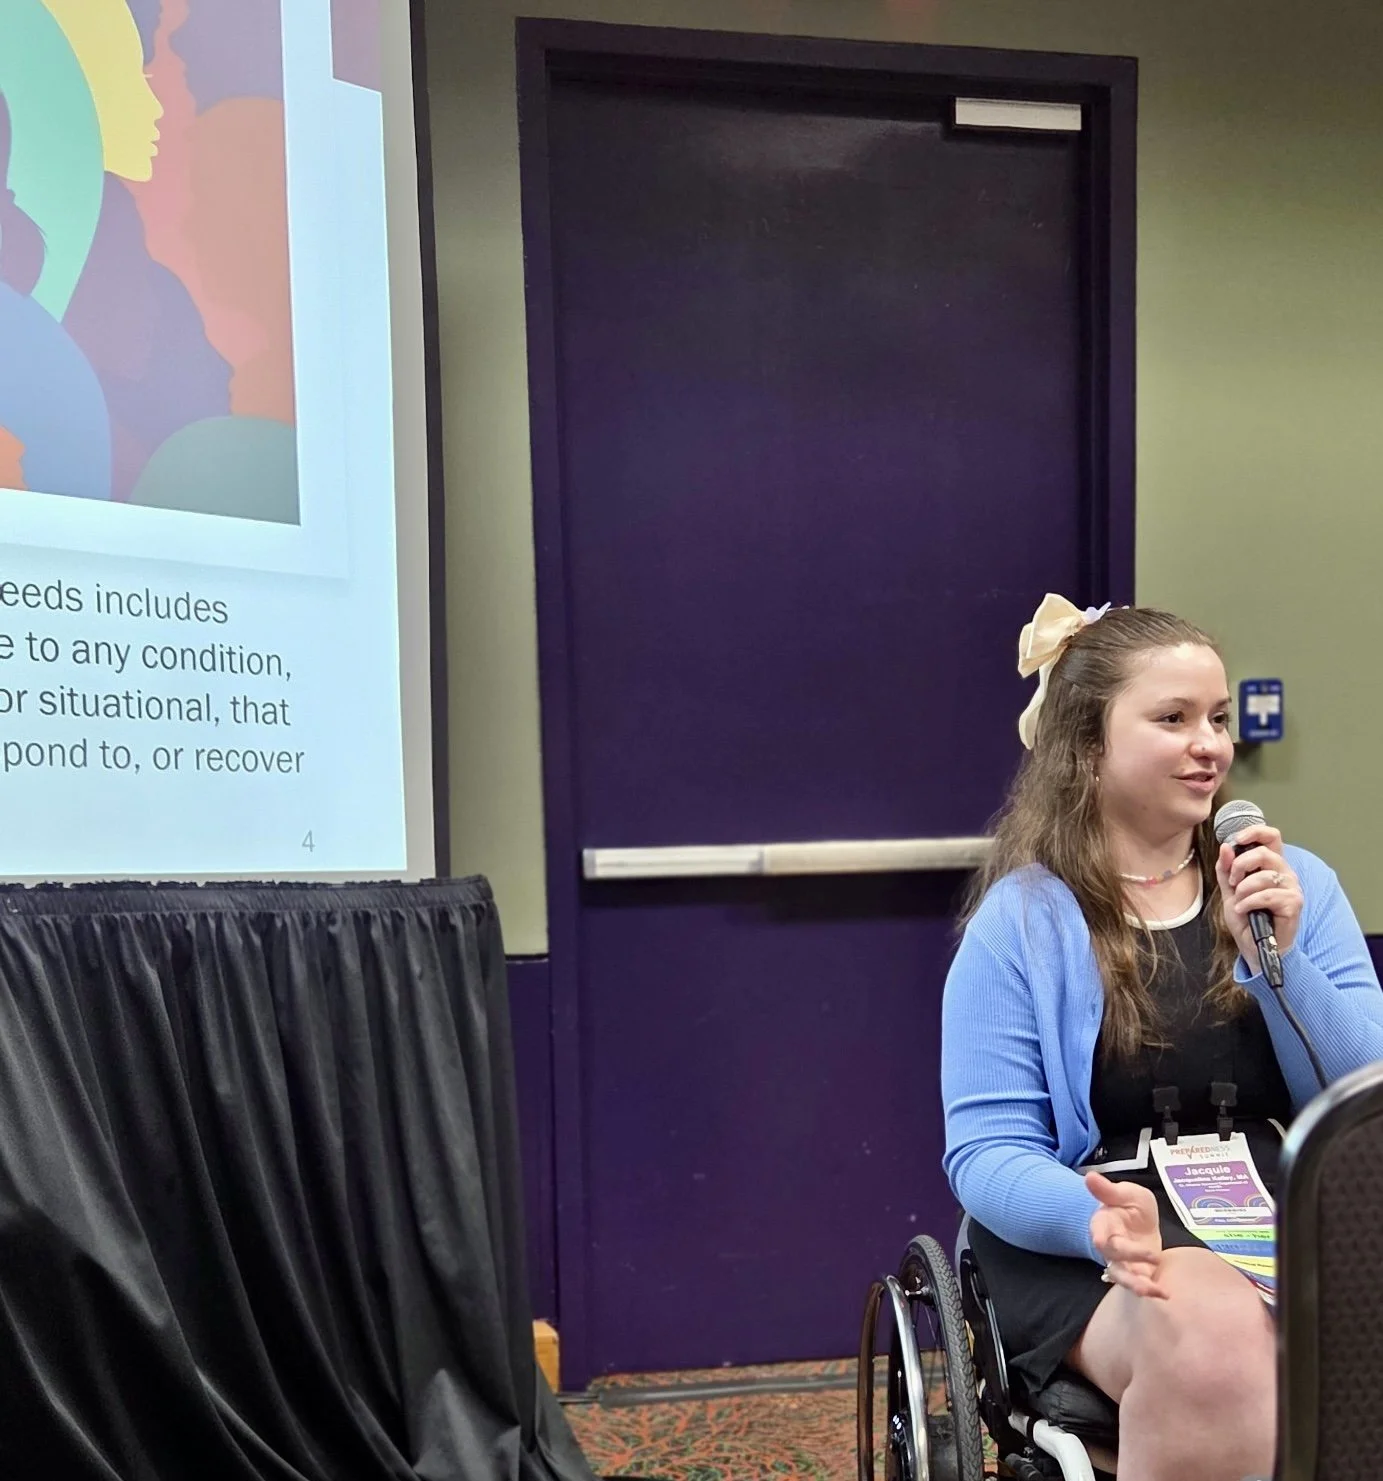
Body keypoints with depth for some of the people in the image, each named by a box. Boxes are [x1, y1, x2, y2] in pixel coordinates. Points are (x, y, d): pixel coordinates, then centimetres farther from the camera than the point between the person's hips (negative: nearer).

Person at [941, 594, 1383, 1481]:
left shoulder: (1297, 884, 10)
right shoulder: (1021, 919, -1)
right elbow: (988, 1151, -5)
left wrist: (1278, 959, -10)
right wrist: (1098, 1218, -26)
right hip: (1095, 1241, -3)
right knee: (1213, 1340, -37)